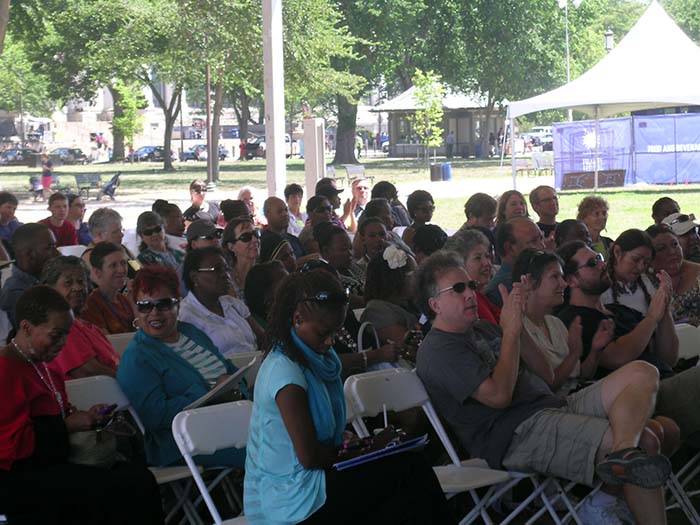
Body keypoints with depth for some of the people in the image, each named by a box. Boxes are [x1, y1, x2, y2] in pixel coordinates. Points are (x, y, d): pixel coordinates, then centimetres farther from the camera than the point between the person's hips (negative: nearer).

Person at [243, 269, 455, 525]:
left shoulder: (310, 358, 7)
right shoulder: (286, 374, -21)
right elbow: (310, 457, -20)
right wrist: (365, 449, -5)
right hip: (290, 502, -8)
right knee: (411, 470, -11)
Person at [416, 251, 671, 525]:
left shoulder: (482, 328, 25)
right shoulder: (437, 350, -3)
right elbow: (499, 395, -15)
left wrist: (517, 319, 9)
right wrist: (511, 331, -7)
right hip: (515, 433, -9)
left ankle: (623, 452, -30)